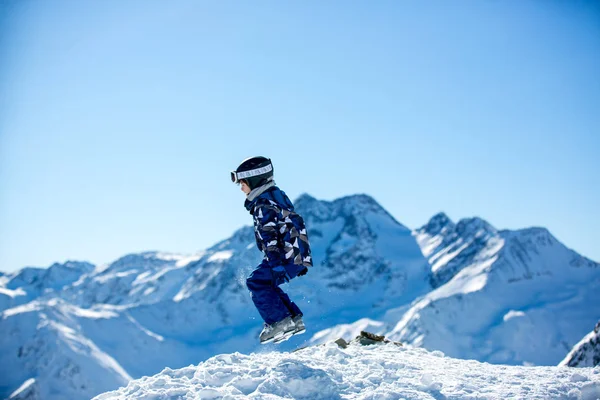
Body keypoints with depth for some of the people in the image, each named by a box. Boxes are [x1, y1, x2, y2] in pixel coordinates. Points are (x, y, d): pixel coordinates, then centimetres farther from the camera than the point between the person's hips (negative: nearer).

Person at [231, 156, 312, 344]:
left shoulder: (264, 203, -13)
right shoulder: (277, 195, 18)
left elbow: (270, 236, -22)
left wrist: (276, 265, -28)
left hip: (287, 255, -10)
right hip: (298, 254, 10)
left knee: (256, 282, -10)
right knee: (264, 284, 18)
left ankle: (279, 321, -12)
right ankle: (294, 319, 16)